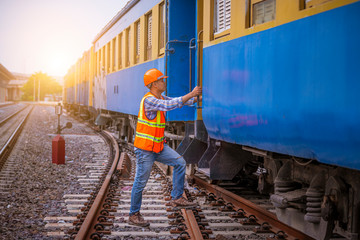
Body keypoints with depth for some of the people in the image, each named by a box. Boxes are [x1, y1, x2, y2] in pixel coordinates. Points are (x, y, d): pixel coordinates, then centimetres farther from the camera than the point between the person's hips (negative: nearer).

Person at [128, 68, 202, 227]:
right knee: (140, 182, -1)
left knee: (179, 163, 3)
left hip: (159, 146, 9)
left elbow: (179, 102, 11)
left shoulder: (161, 99, 10)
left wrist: (197, 98, -1)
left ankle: (177, 198, 10)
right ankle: (133, 215, 11)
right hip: (145, 148, -9)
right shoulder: (148, 100, -20)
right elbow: (170, 105, -30)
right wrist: (191, 94, -27)